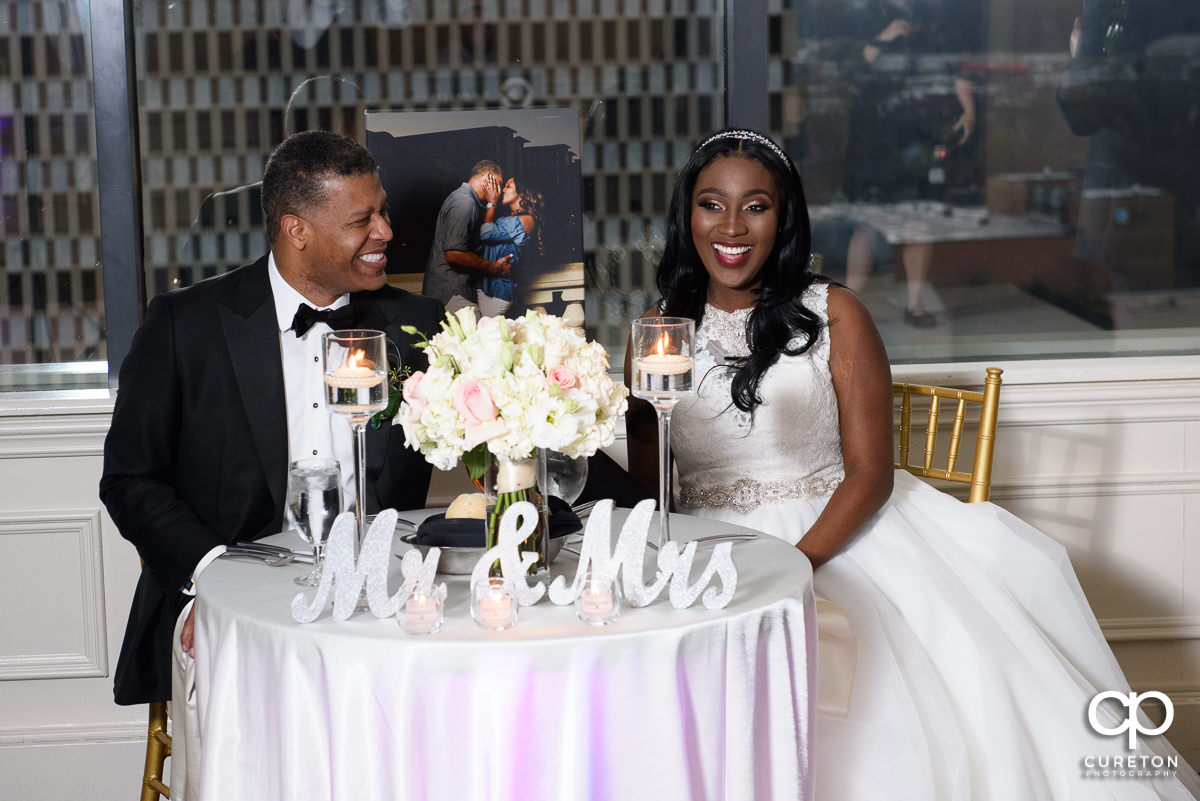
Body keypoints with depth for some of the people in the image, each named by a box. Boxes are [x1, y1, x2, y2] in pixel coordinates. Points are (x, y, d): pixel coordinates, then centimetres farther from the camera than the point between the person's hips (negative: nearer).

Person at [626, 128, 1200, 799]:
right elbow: (644, 475, 8)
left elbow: (870, 473, -5)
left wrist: (793, 564, -19)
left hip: (835, 536, -1)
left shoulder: (833, 315, 3)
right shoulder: (662, 328, 10)